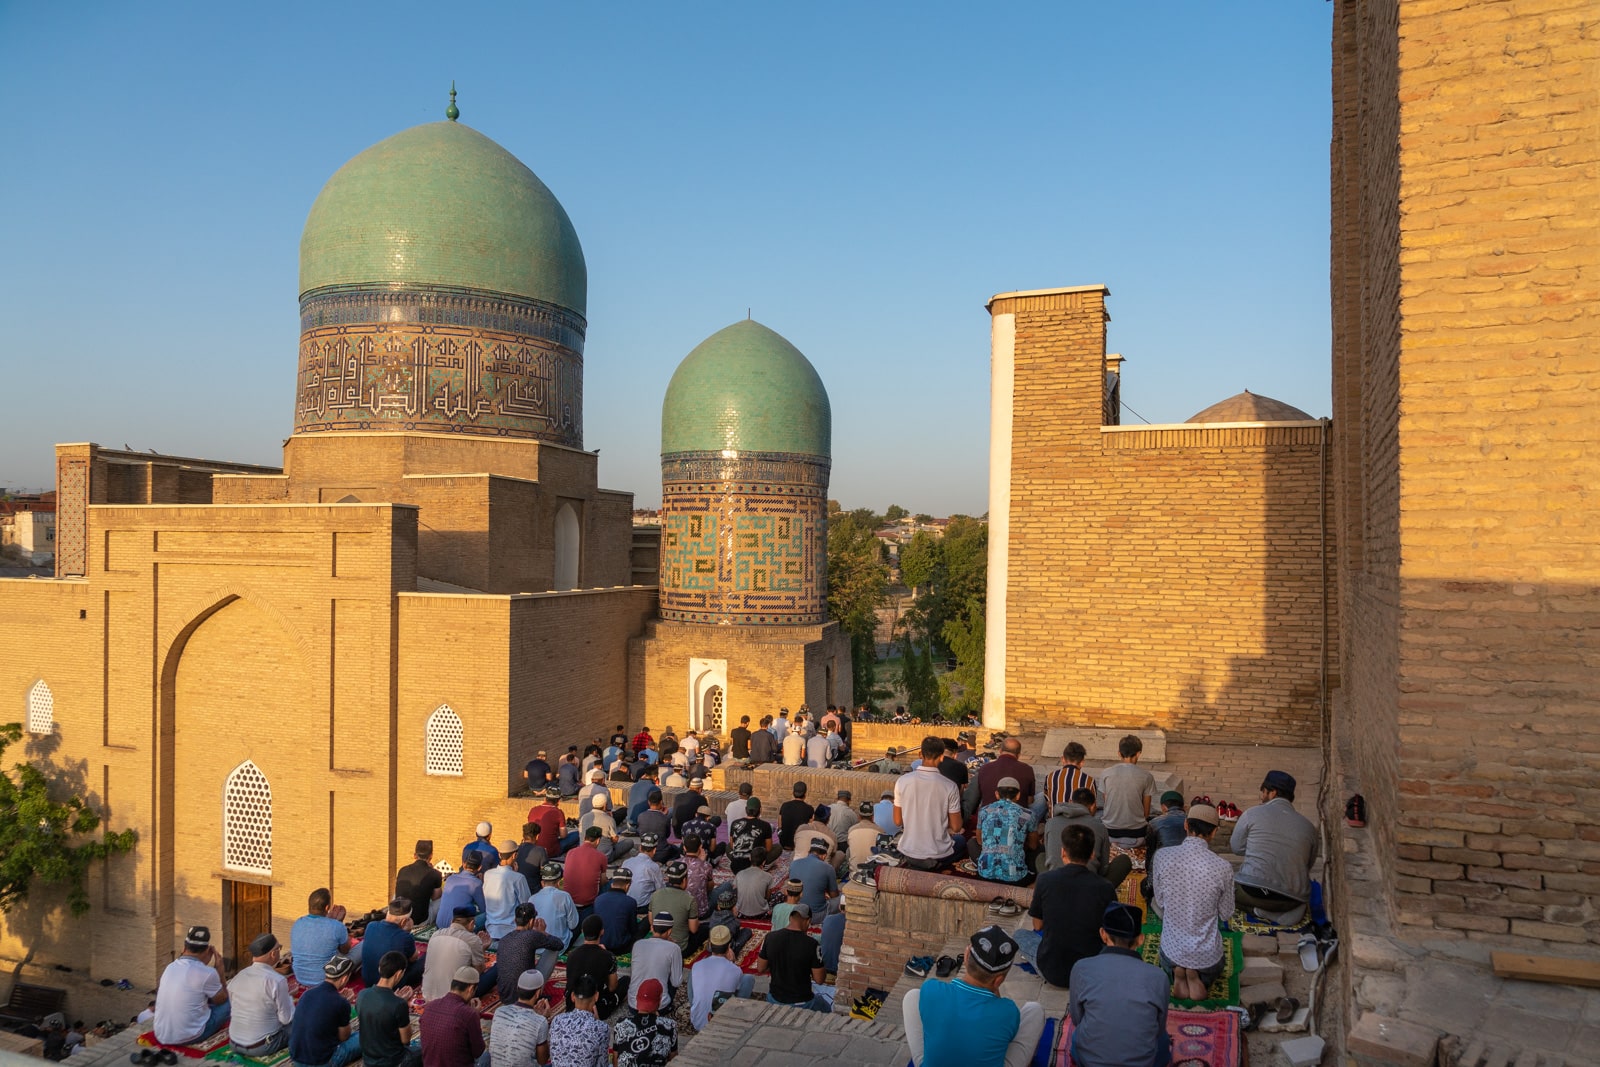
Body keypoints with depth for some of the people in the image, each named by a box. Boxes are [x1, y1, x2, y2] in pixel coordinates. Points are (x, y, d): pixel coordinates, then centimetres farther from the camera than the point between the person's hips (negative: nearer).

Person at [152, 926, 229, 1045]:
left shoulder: (170, 967, 2)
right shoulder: (207, 973, -17)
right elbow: (222, 999, 3)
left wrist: (203, 964, 21)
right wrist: (219, 969, 9)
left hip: (161, 1036, 7)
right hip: (188, 1037, -7)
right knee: (229, 1002, 10)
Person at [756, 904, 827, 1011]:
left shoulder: (770, 937, -11)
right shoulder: (811, 943, -22)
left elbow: (760, 969, 1)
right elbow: (819, 980, -14)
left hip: (775, 1000, 3)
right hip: (802, 1003, -3)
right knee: (828, 1010, 26)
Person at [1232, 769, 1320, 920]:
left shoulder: (1252, 813, -3)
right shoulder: (1308, 826, 7)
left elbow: (1236, 848, 7)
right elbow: (1308, 864, 17)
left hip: (1253, 892, -4)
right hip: (1295, 898, 4)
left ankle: (1261, 910, 0)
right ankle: (1286, 910, 5)